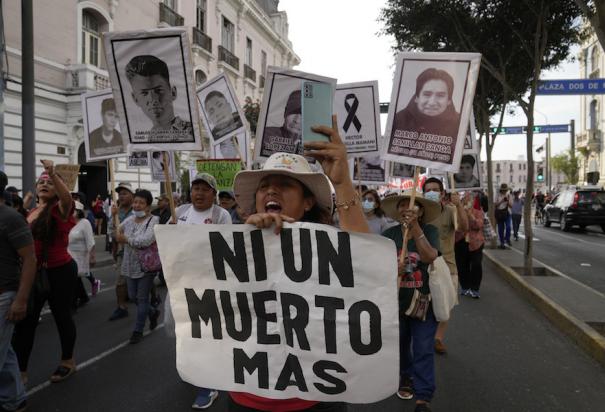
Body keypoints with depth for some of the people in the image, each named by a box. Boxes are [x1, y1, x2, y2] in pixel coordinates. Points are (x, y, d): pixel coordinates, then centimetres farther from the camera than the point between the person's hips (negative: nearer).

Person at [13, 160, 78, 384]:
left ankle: (68, 361, 27)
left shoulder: (59, 209, -10)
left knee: (62, 317, 8)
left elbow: (67, 198, -34)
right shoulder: (30, 213, 9)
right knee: (24, 322, 7)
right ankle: (20, 371, 19)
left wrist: (53, 174, -48)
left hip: (59, 272, -6)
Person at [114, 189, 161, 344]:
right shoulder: (129, 219, 7)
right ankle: (153, 312, 42)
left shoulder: (154, 220, -14)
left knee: (142, 298, 3)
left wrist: (126, 239, -21)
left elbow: (146, 240, -29)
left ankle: (138, 330, 18)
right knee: (132, 296, 16)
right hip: (130, 266, 7)